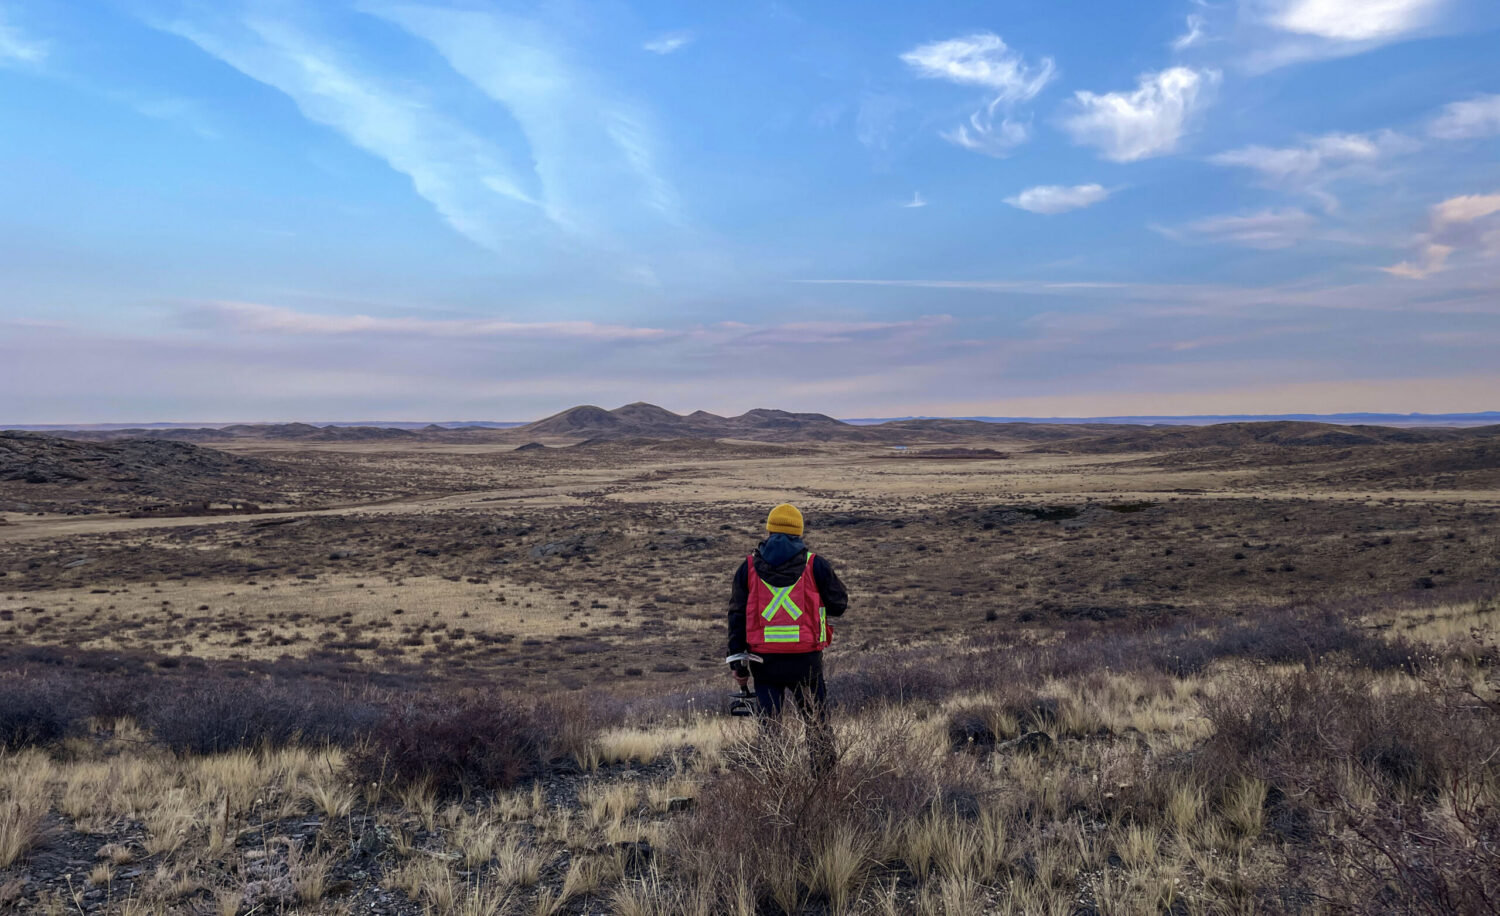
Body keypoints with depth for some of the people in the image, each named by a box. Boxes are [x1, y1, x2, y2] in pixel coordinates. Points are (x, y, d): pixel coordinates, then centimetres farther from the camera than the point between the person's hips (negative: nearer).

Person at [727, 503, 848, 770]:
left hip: (764, 660, 2)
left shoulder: (749, 567, 5)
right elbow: (839, 605, 7)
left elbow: (737, 616, 4)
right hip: (806, 660, -1)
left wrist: (738, 663, 8)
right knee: (818, 724, 10)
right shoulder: (815, 564, 0)